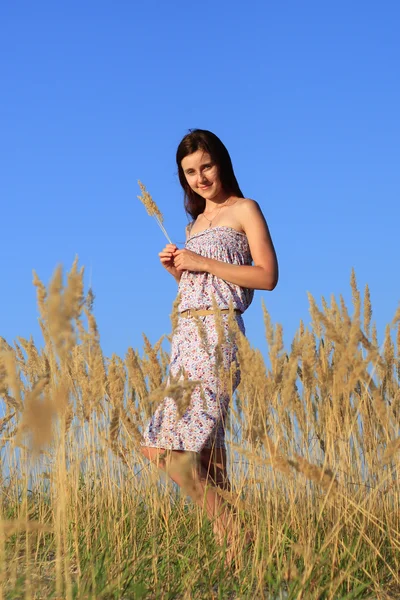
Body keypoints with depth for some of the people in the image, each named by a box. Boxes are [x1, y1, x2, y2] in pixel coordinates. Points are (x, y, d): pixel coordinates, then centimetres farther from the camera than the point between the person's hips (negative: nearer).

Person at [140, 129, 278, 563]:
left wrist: (204, 263, -10)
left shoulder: (244, 210, 2)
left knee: (164, 448, -18)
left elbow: (267, 276, -7)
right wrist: (177, 269, 8)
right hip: (187, 333, 8)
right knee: (204, 453, 2)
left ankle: (231, 534, -12)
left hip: (217, 332, -8)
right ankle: (229, 540, 4)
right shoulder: (196, 222, 24)